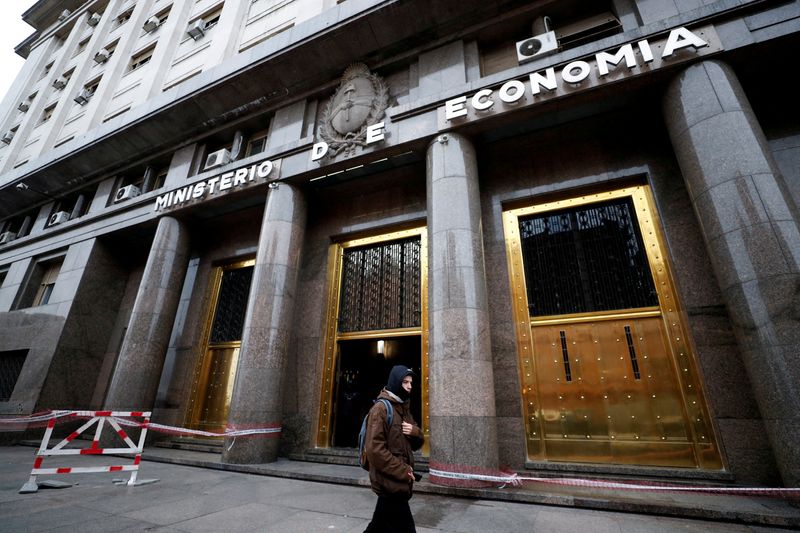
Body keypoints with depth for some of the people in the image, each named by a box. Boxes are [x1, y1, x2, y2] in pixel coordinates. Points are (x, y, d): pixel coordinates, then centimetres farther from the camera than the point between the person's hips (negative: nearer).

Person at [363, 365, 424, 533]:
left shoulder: (404, 409, 12)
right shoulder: (380, 408, -16)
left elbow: (418, 443, 15)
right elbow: (374, 449, -21)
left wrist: (415, 432, -8)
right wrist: (402, 471, -18)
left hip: (401, 481, 8)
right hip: (390, 481, -8)